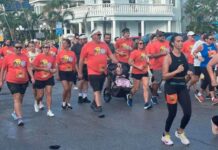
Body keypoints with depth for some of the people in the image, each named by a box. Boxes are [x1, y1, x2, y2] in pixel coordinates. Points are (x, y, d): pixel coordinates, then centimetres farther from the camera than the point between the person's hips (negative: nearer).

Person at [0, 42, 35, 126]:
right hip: (12, 82, -4)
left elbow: (28, 67, 1)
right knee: (17, 98, -13)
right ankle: (19, 118, -16)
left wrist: (32, 77, -12)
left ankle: (15, 112, 40)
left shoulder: (25, 57, 3)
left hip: (24, 81, 4)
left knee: (20, 98, 16)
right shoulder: (8, 57, -3)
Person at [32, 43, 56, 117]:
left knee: (49, 93, -4)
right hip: (39, 79, -2)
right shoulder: (38, 56, -11)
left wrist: (54, 70, -12)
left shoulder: (52, 57, -2)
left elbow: (54, 67, 10)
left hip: (49, 78, 2)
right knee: (40, 95, 5)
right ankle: (37, 103, 40)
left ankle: (49, 110, 1)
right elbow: (34, 67, -12)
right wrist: (43, 69, -20)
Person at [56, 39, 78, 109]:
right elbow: (57, 64, 0)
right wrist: (58, 75, -3)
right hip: (63, 72, -2)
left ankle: (68, 103, 25)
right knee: (66, 88, -11)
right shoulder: (60, 53, -4)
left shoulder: (72, 53, -1)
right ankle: (63, 102, 12)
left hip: (71, 72, 2)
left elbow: (75, 64, 5)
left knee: (69, 89, 10)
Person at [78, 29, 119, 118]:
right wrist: (80, 72, 0)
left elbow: (110, 54, 12)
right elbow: (81, 59, -2)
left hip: (103, 72, 5)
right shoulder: (87, 46, -6)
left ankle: (94, 104, 38)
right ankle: (99, 109, -8)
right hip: (93, 73, -5)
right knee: (97, 91, -9)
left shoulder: (104, 45, 7)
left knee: (99, 90, 17)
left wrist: (116, 61, -6)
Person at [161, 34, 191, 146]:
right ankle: (165, 135, 29)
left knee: (188, 113, 0)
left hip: (182, 86, 5)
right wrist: (177, 71, -25)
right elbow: (164, 76, -18)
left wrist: (188, 73, 5)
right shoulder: (168, 57, -12)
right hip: (171, 87, -5)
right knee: (172, 113, 3)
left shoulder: (184, 56, 6)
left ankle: (180, 132, 29)